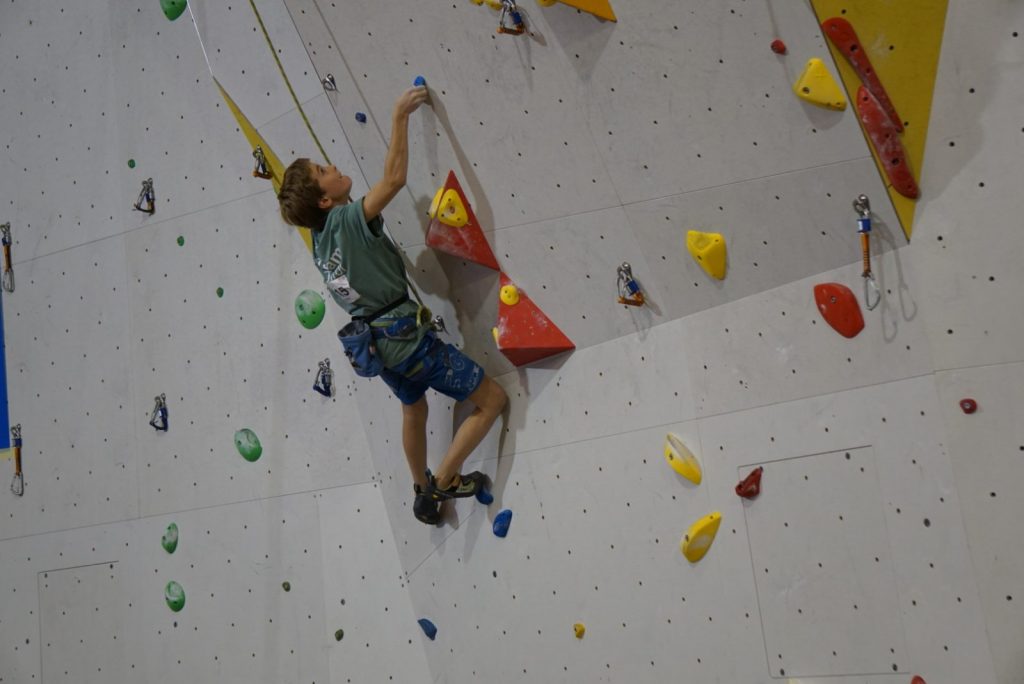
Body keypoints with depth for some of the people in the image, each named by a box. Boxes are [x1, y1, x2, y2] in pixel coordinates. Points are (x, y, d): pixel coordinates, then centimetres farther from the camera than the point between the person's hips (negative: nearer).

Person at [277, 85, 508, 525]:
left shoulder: (320, 239, 6)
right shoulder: (346, 219, -18)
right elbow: (394, 177, -27)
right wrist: (399, 116, -19)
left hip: (376, 342, 9)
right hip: (404, 336, -9)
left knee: (414, 410, 33)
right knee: (492, 400, -1)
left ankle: (423, 495, 48)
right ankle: (443, 482, 3)